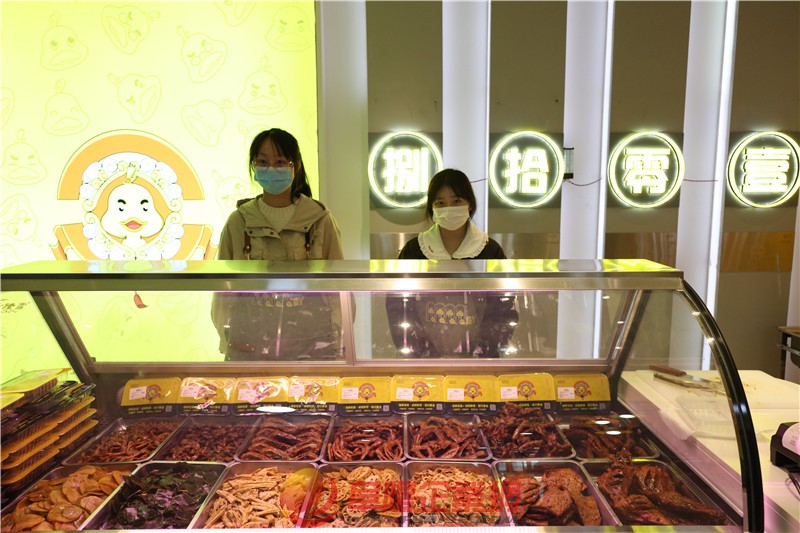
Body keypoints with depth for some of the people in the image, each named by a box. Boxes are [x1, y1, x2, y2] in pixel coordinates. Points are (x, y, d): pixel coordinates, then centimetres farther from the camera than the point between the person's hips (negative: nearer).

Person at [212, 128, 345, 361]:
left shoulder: (320, 219, 2)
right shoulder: (239, 221, 4)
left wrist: (335, 339, -5)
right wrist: (227, 332, -6)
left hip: (311, 344, -1)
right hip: (251, 345, 1)